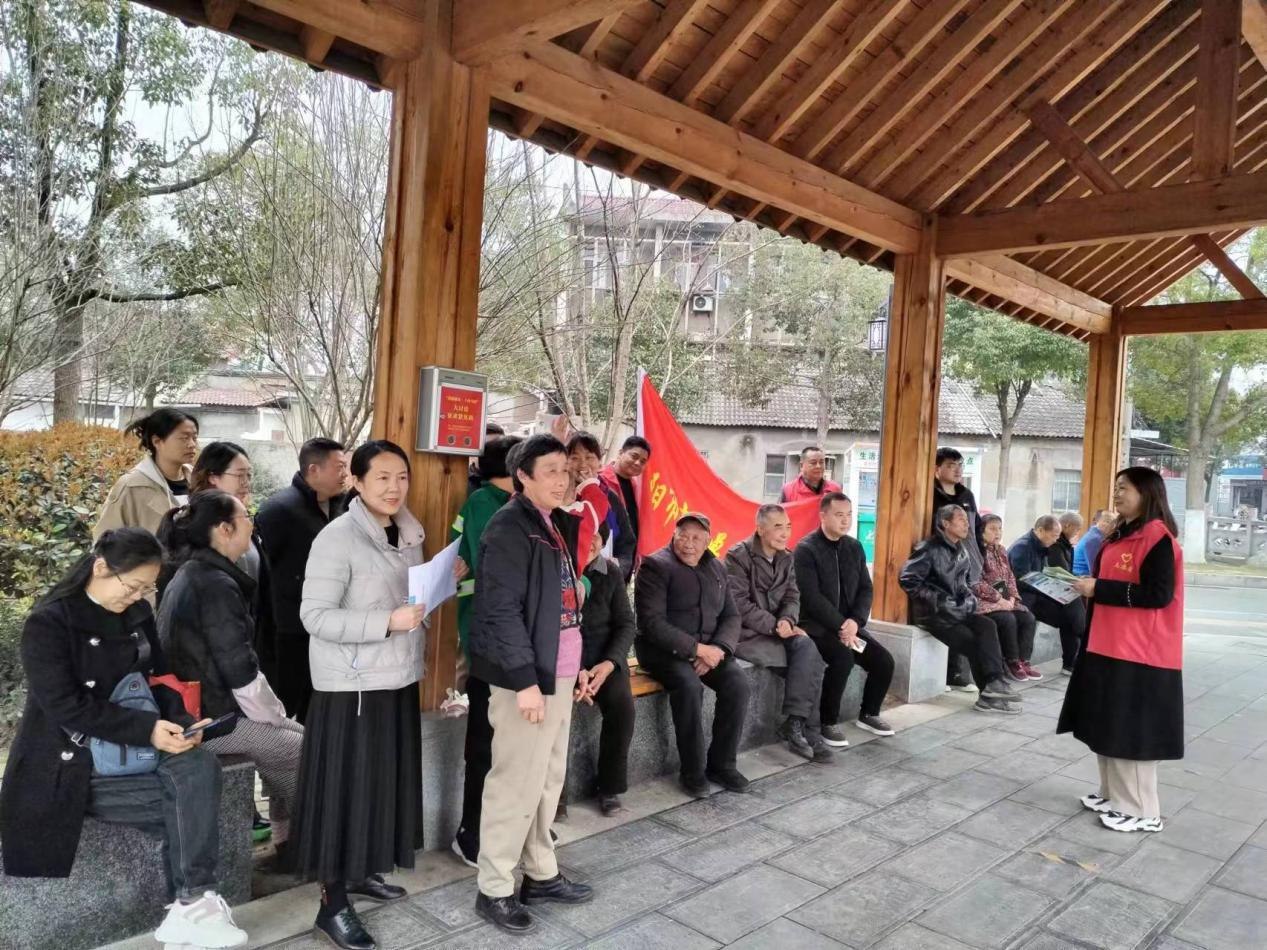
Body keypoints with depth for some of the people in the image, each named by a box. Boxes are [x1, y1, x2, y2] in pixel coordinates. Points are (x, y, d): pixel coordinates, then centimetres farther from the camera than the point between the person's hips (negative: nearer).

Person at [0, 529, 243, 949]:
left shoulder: (138, 614, 6)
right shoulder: (48, 622, -12)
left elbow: (159, 678, 11)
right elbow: (65, 706, -20)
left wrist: (181, 721, -11)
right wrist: (147, 729, -27)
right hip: (67, 769, -5)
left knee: (200, 766, -24)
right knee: (187, 805, -22)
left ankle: (193, 902, -18)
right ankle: (190, 906, -5)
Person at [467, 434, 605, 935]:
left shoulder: (560, 524, 12)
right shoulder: (508, 527, -13)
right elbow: (502, 610, -19)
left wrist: (577, 663, 16)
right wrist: (524, 680, -21)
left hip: (559, 672, 9)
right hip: (527, 676, -9)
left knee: (549, 778, 17)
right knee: (517, 783, -1)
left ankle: (541, 874, 30)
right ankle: (494, 890, 14)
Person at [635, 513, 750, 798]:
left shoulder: (716, 568, 12)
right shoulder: (656, 566, -9)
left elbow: (732, 616, 10)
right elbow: (652, 623, -17)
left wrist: (718, 649, -11)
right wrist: (697, 648, -22)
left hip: (709, 648, 5)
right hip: (663, 649, -5)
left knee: (737, 682, -20)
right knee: (688, 684, -33)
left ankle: (722, 764, -4)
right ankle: (693, 771, -16)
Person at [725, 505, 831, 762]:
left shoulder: (786, 559, 12)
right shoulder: (738, 557, -10)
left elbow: (792, 597, 6)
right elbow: (739, 606, -16)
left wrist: (787, 621, -16)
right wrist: (775, 626, -21)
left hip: (776, 631, 6)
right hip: (745, 634, -6)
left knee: (807, 648, -24)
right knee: (810, 661, -23)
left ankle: (794, 723, -17)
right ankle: (808, 729, -15)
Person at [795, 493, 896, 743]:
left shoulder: (854, 547, 9)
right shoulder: (806, 549, -11)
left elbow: (865, 589, 6)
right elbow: (812, 597, -18)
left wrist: (855, 621, -11)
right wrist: (840, 625, -22)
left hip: (849, 623, 6)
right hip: (817, 624, -6)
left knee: (884, 660, -7)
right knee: (843, 657, -30)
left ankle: (869, 714, 18)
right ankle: (830, 722, -12)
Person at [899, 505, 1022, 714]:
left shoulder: (961, 550, 14)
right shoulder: (929, 548, -11)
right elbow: (907, 579, -19)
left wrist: (969, 598, 6)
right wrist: (939, 601, -18)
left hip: (958, 608, 7)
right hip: (933, 612, -7)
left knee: (987, 626, -20)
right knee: (970, 640, -20)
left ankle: (994, 683, -28)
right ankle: (991, 694, -9)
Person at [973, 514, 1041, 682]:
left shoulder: (1002, 551, 15)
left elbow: (1010, 577, 15)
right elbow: (977, 583, -17)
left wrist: (1012, 597, -2)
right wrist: (999, 599, -19)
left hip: (1006, 598, 8)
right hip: (985, 599, -8)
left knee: (1028, 618, -13)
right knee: (1008, 620, -29)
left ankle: (1023, 661, -7)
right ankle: (1011, 661, -11)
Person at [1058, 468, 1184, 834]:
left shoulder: (1157, 537, -14)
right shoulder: (1120, 535, 14)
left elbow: (1159, 594, -21)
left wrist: (1099, 589, -19)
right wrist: (1089, 585, 5)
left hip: (1140, 652, -9)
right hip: (1108, 646, 9)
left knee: (1132, 731, -2)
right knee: (1109, 727, 15)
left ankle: (1141, 810, 10)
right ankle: (1114, 795, 28)